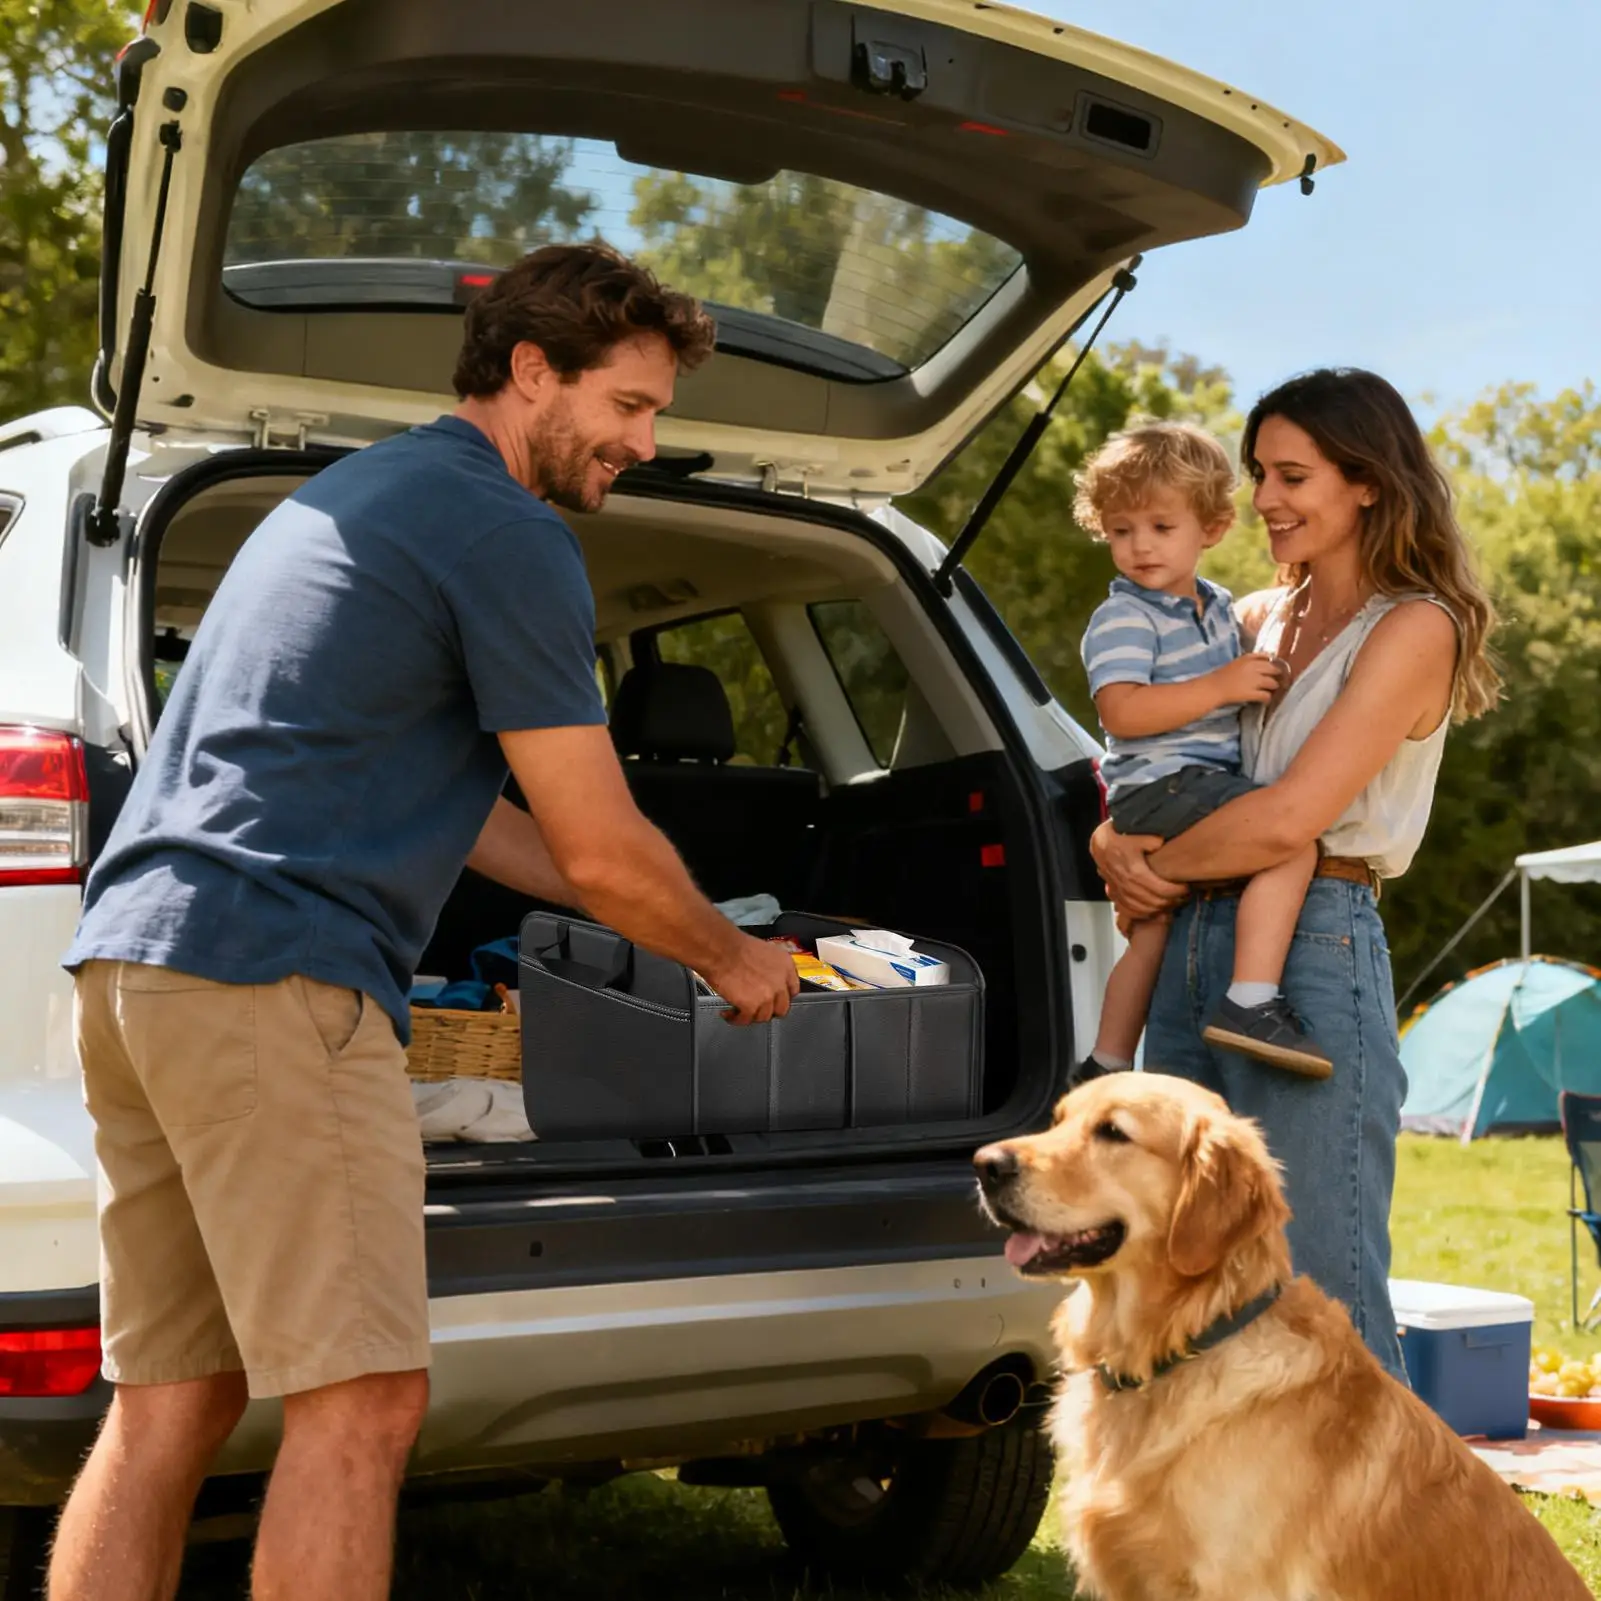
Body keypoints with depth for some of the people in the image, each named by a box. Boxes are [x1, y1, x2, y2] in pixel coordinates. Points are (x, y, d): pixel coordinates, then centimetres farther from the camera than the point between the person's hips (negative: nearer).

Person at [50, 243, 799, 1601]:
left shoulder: (361, 491, 25)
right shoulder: (508, 535, -5)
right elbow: (598, 851, -5)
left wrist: (663, 922, 29)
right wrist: (733, 957, 14)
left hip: (136, 956, 10)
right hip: (276, 978, -10)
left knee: (170, 1404, 12)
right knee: (361, 1401, -9)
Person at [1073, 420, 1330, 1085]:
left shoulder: (1217, 607, 18)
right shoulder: (1123, 618, -9)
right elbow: (1121, 712, -23)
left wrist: (1254, 680, 19)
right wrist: (1220, 686, -24)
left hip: (1207, 783, 10)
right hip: (1160, 786, -10)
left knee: (1151, 930, 16)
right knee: (1294, 837, -26)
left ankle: (1106, 1066, 27)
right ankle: (1251, 1003, -33)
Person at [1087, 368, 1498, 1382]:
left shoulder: (1413, 629, -4)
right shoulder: (1258, 619, 18)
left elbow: (1288, 818, -14)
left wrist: (1162, 865, 0)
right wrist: (1114, 840, 1)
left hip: (1316, 955, -8)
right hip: (1193, 949, 8)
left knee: (1325, 1298, -6)